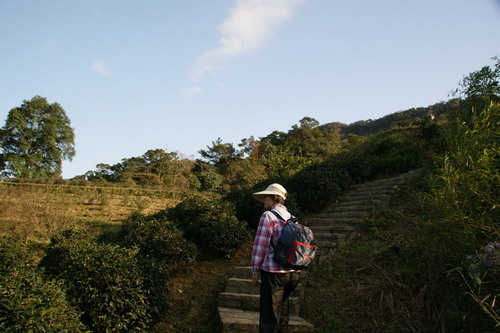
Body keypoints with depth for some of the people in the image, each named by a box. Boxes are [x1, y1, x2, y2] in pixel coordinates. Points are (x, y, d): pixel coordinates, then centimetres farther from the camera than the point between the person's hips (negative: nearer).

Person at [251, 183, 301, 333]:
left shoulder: (268, 216, -9)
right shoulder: (292, 218, 12)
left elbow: (260, 246, -11)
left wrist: (255, 271, -3)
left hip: (273, 272, -7)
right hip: (293, 273, 7)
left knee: (269, 316, 1)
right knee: (282, 313, 18)